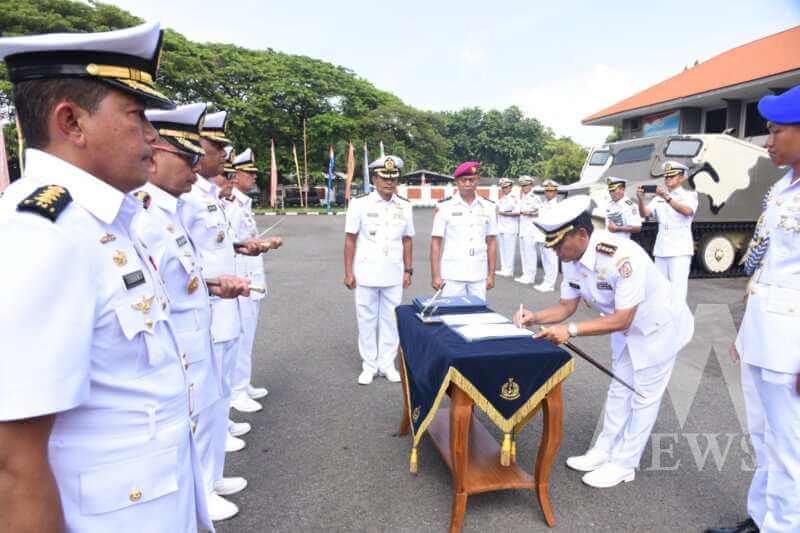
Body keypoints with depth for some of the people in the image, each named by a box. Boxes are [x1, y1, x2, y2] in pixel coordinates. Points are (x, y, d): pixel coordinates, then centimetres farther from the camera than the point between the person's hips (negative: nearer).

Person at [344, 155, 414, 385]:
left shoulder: (404, 206, 3)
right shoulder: (359, 203, -5)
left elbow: (407, 240, 9)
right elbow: (350, 239, -4)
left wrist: (408, 270, 6)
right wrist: (348, 272, -6)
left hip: (394, 276, 2)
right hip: (366, 275, -2)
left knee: (390, 320, 10)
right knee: (367, 321, 8)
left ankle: (387, 364, 24)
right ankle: (369, 366, 22)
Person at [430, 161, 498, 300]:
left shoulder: (489, 207, 6)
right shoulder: (444, 207, -2)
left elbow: (491, 242, 9)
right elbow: (436, 242, -2)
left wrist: (491, 274, 7)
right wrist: (435, 275, -6)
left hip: (479, 276, 2)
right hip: (452, 276, -2)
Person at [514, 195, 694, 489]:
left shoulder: (622, 256, -39)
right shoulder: (572, 259, -15)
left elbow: (622, 319, -37)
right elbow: (566, 306, -6)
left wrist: (571, 330, -41)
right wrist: (535, 317, -24)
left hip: (658, 326, -8)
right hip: (627, 328, 8)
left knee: (644, 396, 4)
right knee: (619, 389, 18)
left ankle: (624, 464, 18)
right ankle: (604, 451, 31)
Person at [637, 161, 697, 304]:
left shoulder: (689, 195, 1)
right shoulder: (659, 198, 14)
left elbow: (687, 211, -20)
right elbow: (645, 213, 0)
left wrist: (667, 198, -33)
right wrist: (641, 199, -20)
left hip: (680, 250, -5)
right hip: (661, 249, 5)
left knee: (677, 290, -10)